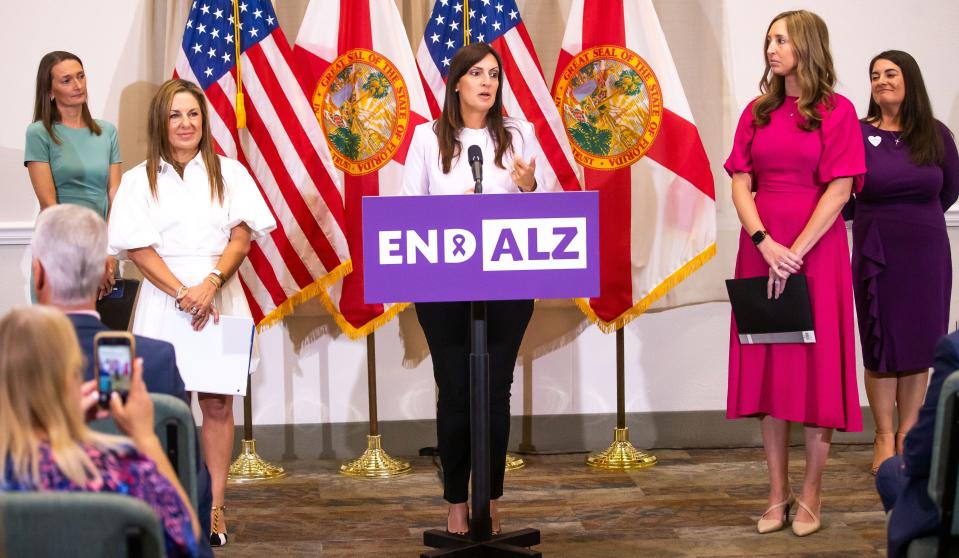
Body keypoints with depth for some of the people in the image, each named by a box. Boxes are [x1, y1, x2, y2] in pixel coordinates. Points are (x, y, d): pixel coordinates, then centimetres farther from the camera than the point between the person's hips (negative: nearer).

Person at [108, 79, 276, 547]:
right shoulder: (139, 180, 6)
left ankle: (214, 509, 3)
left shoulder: (229, 173, 8)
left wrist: (210, 284, -14)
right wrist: (182, 293, -13)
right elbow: (138, 248, -2)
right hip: (163, 298, -1)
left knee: (218, 403, -1)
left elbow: (241, 237, 1)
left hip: (219, 296, 1)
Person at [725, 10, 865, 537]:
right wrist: (766, 244, -13)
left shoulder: (836, 112, -3)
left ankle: (811, 494, 5)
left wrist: (796, 252, -16)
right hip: (761, 251, 4)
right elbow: (740, 184, 3)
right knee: (767, 366, 5)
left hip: (815, 251, -4)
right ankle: (777, 493, 11)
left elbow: (839, 191, -9)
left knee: (815, 366, -1)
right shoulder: (757, 113, 10)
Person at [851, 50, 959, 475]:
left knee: (919, 344, 4)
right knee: (881, 344, 1)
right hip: (876, 253, -2)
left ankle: (908, 434, 14)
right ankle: (884, 437, 9)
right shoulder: (858, 133, -4)